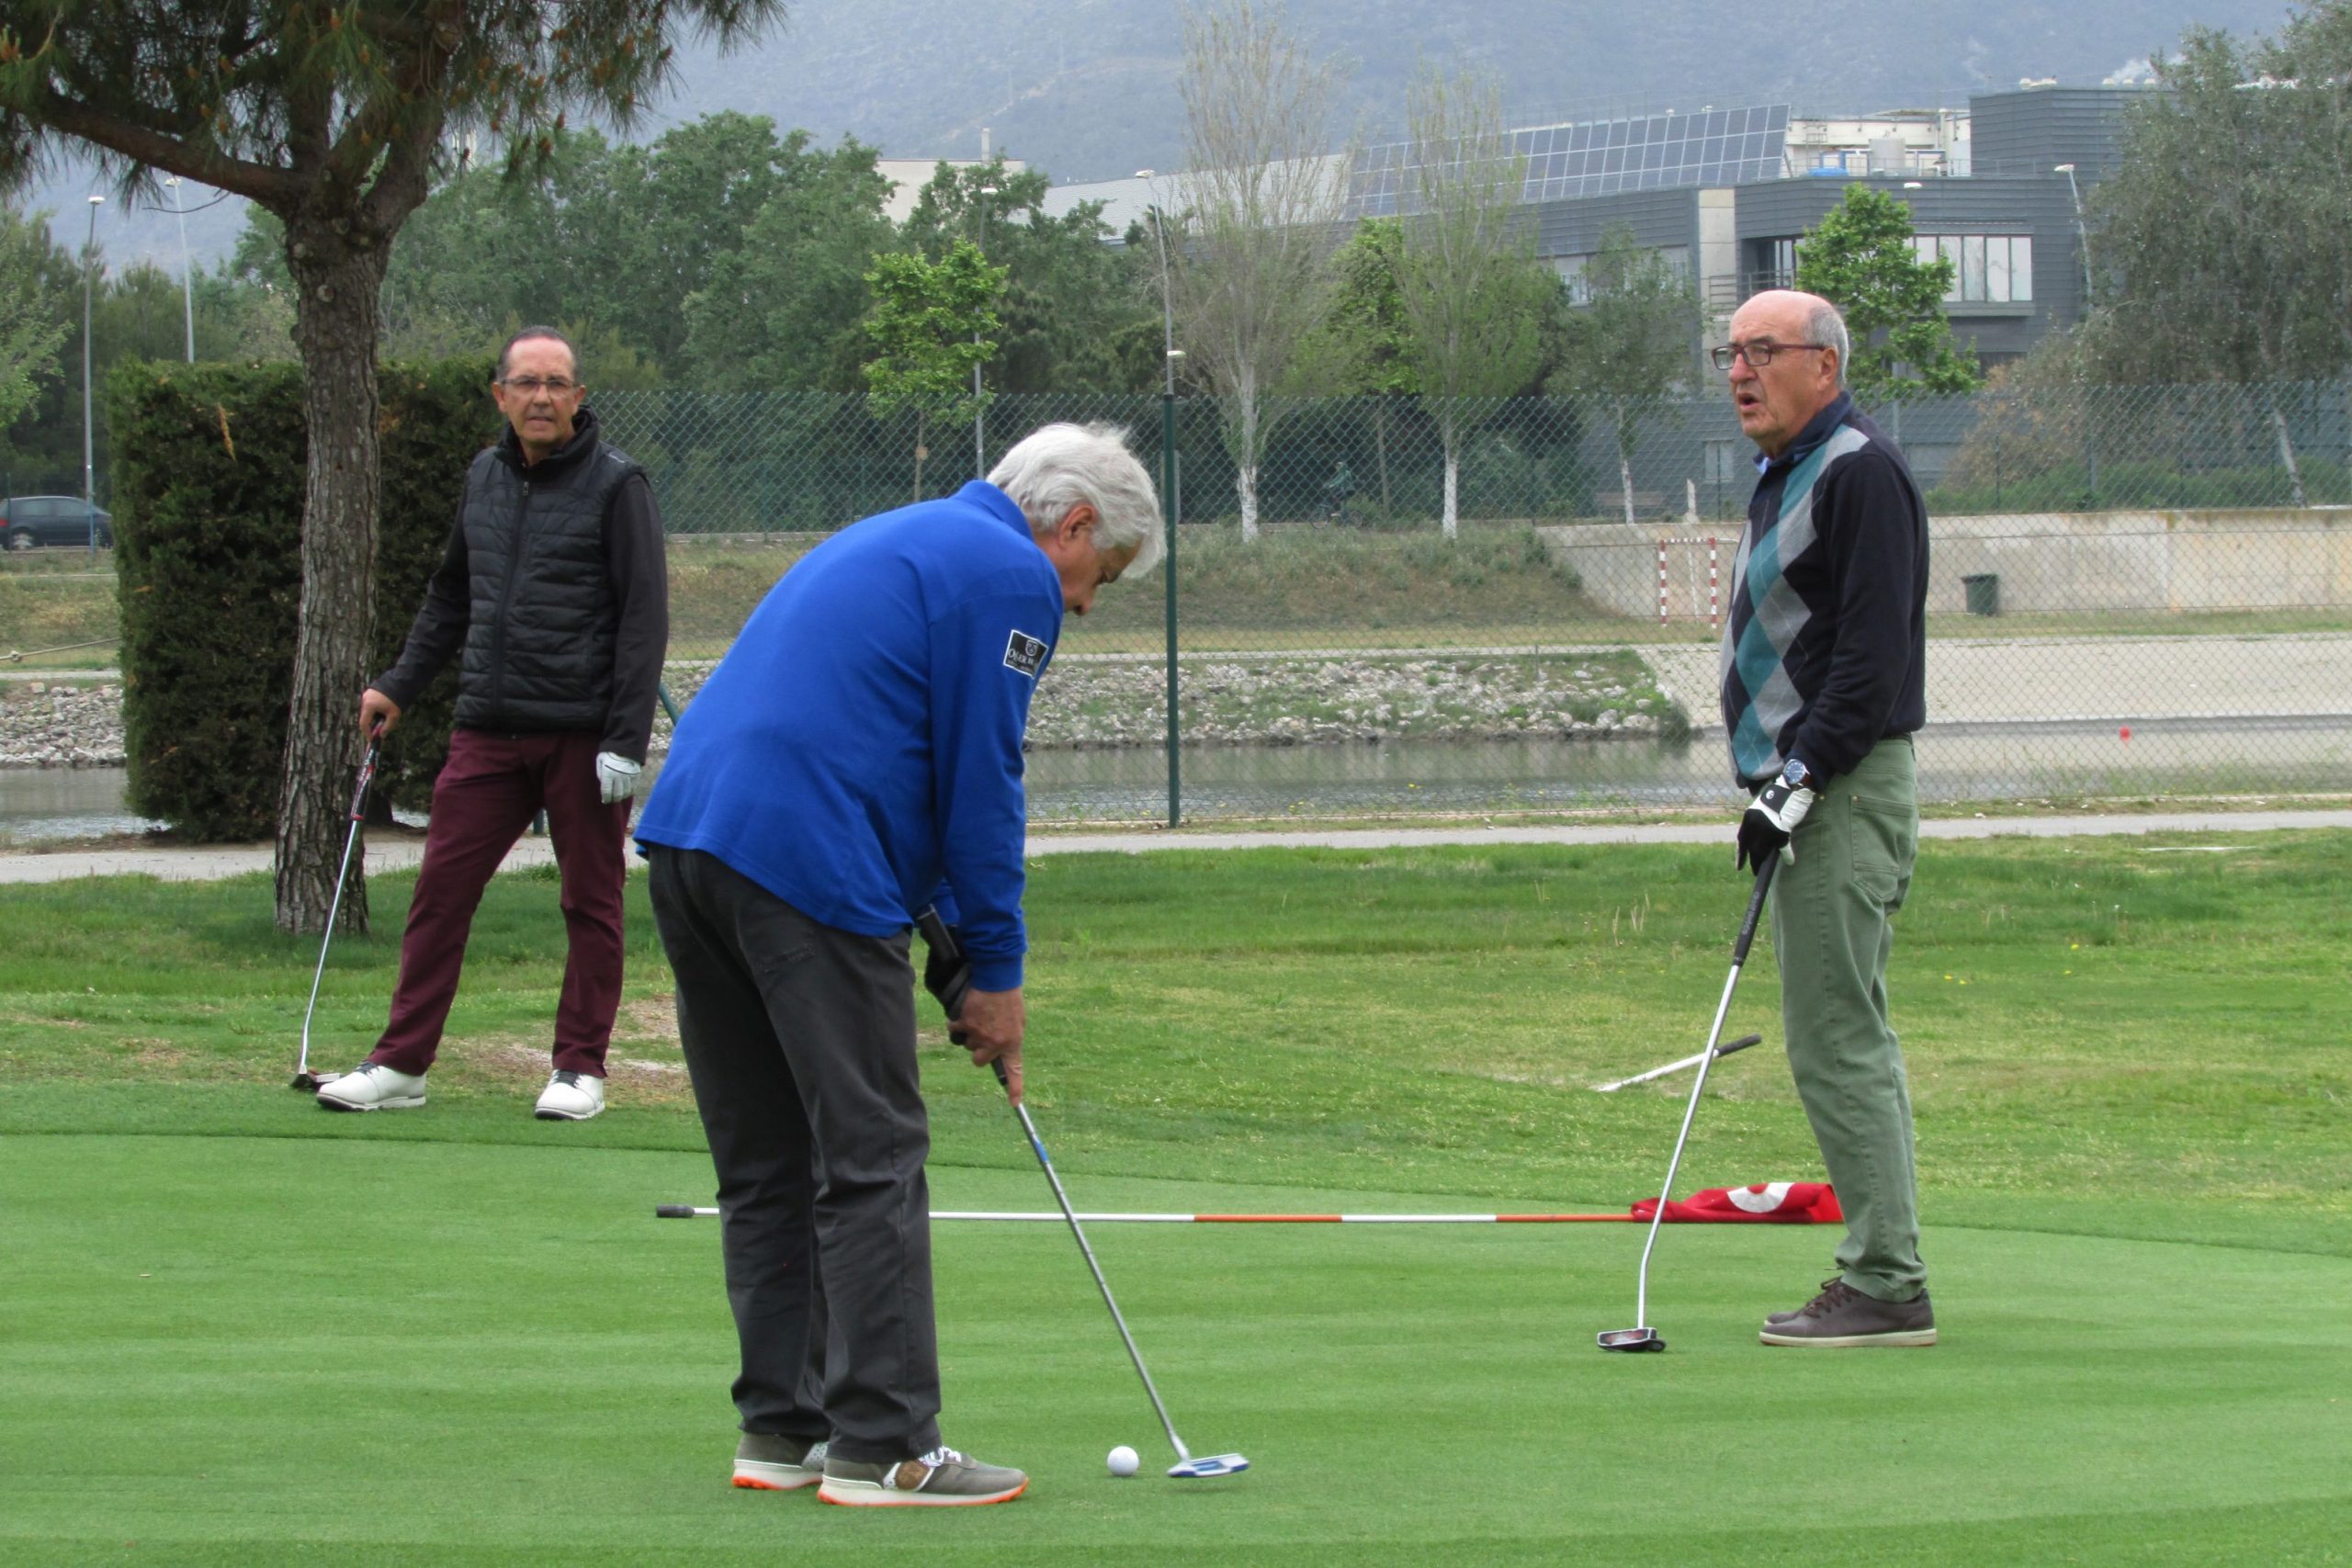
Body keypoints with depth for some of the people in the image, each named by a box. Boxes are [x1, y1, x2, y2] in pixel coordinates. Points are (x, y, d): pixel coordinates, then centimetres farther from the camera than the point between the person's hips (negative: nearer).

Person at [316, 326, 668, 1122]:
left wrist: (627, 739, -14)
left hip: (583, 732, -5)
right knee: (441, 890, 1)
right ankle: (400, 1063, 7)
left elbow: (644, 616, -8)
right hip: (488, 730, 5)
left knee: (591, 902, 4)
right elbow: (450, 597, 26)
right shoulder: (485, 478, 12)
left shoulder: (615, 483, -5)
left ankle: (581, 1068, 12)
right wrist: (399, 685, 17)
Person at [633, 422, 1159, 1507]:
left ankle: (780, 1431, 17)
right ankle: (882, 1447, -2)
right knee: (871, 1161, -3)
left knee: (763, 1165, 14)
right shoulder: (1013, 577, -1)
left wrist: (953, 945, 23)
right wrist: (997, 972, 4)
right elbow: (982, 784, -4)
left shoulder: (896, 541, 28)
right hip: (807, 859, -9)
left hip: (688, 832, 9)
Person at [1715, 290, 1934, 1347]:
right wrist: (1778, 785, 17)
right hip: (1806, 795, 11)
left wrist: (1799, 780, -20)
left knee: (1837, 1042, -11)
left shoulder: (1860, 474, -13)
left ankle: (1885, 1287, -9)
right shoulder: (1782, 476, 19)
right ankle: (1883, 1274, 15)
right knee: (1843, 1041, 11)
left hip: (1846, 792, -11)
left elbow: (1872, 653, -19)